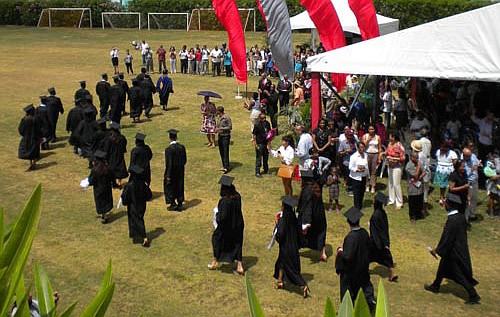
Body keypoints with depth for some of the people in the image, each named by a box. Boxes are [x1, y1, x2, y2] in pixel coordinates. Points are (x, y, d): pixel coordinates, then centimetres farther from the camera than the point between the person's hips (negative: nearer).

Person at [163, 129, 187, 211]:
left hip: (172, 172, -5)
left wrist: (168, 177, -14)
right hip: (180, 172, 5)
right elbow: (185, 160, 4)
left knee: (169, 186, 14)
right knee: (179, 187, 15)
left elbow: (168, 164, -20)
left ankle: (173, 203, 15)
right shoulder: (182, 147, -6)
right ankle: (180, 205, 20)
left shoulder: (169, 149, -22)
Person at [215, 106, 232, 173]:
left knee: (225, 152, -8)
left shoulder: (227, 117, -13)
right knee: (221, 152, 11)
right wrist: (216, 128, 3)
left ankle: (226, 167, -6)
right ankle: (224, 165, 20)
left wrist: (220, 128, -17)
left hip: (225, 136, -8)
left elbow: (230, 127, -13)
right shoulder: (219, 117, 11)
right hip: (220, 136, 8)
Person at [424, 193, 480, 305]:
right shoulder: (461, 217, -4)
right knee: (442, 268, 25)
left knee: (459, 275, 6)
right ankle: (435, 286, 41)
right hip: (461, 248, 9)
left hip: (453, 252, -9)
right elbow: (463, 232, 9)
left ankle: (474, 295, 15)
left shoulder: (451, 221, -31)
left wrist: (437, 250, -14)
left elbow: (447, 240, -26)